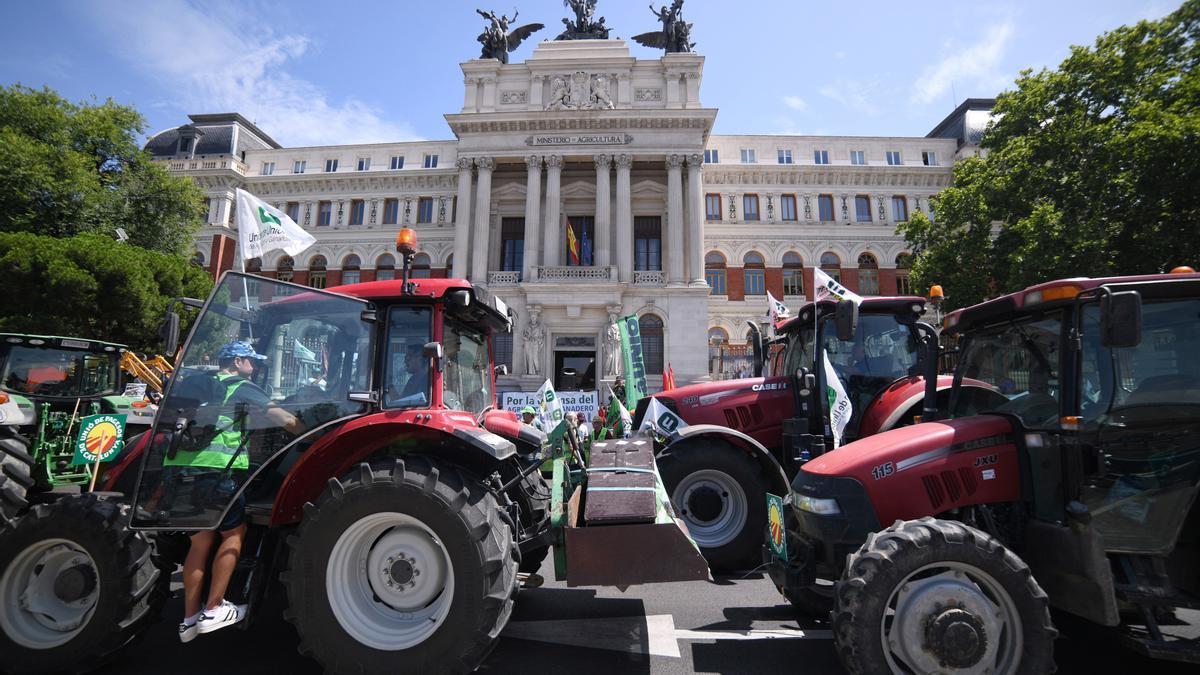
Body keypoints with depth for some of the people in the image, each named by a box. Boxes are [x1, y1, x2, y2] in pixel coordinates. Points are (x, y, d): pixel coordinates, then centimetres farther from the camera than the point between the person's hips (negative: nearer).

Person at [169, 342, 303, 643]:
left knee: (200, 540, 17)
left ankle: (190, 619, 22)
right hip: (212, 470, -7)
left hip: (177, 469, 7)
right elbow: (286, 420, -10)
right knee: (234, 531, 10)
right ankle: (213, 610, 9)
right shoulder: (242, 387, 0)